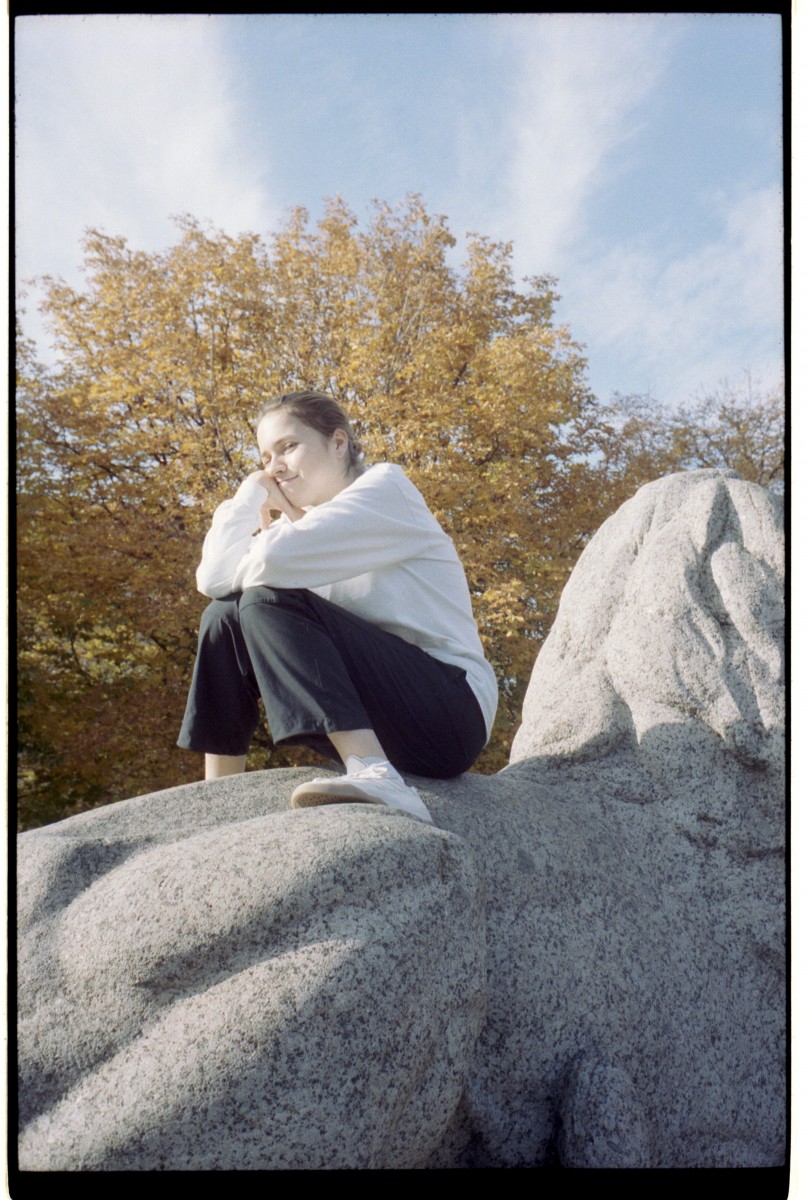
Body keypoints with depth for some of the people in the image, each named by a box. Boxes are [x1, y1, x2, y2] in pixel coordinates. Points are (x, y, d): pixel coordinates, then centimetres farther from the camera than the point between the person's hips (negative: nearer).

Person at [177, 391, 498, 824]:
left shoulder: (385, 485, -4)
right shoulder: (306, 525, 17)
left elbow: (275, 560, -21)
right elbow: (214, 579, -1)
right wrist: (253, 494, 5)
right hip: (371, 729, 8)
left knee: (270, 602, -22)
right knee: (224, 616, 4)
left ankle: (375, 776, -39)